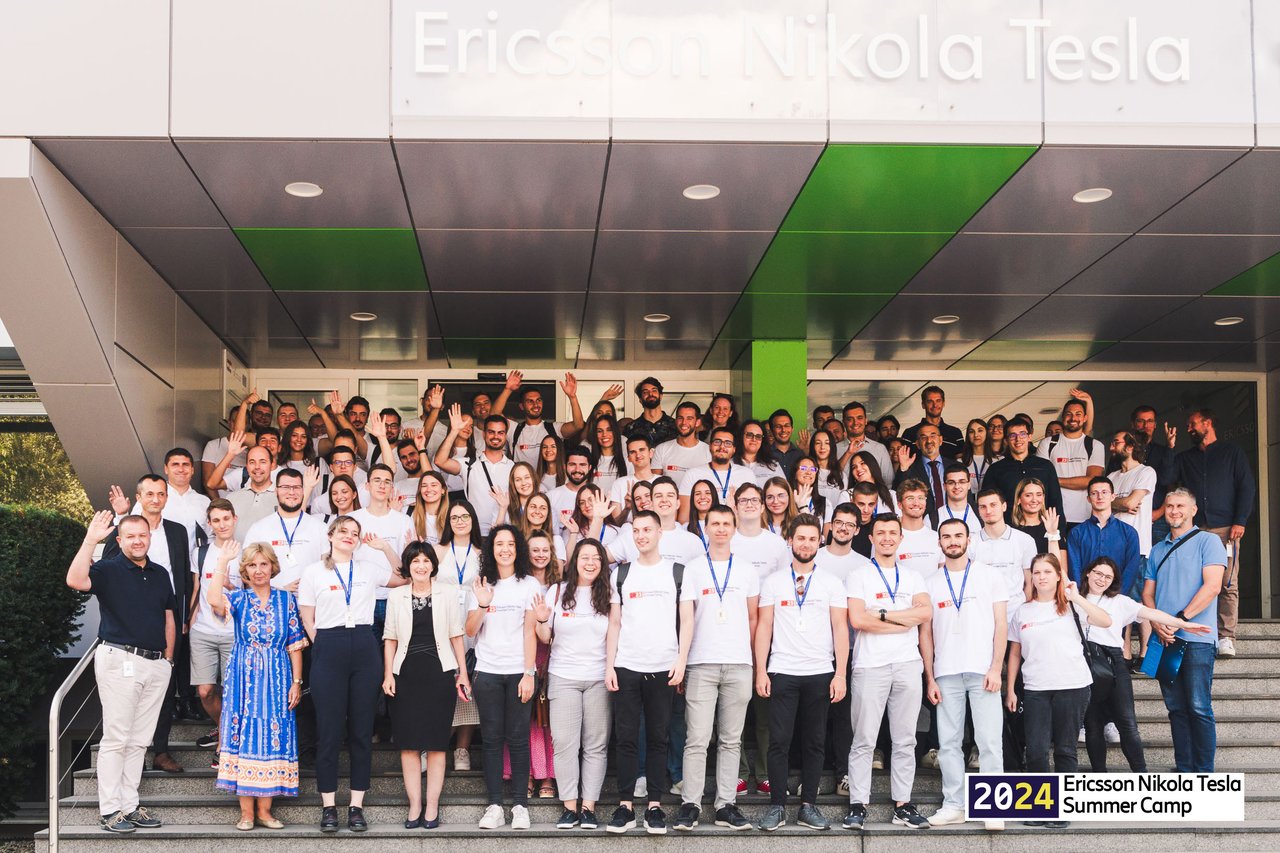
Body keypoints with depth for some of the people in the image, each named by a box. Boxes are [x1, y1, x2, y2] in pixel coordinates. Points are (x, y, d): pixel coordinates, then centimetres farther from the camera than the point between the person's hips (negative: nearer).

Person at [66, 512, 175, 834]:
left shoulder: (160, 574, 15)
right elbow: (75, 580, -24)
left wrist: (168, 658, 14)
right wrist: (90, 540, -27)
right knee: (115, 738, -4)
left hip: (156, 664, 6)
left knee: (139, 740, 8)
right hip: (120, 660, -6)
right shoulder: (108, 569, -3)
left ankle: (129, 805, 14)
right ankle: (110, 809, 1)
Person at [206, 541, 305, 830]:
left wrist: (296, 682, -1)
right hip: (243, 678, -1)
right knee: (243, 737, -1)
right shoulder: (238, 598, 2)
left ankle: (264, 809, 10)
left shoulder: (286, 600, 5)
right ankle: (246, 812, 6)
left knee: (273, 739, 1)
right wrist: (223, 561, -18)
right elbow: (214, 599, -22)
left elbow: (295, 644, 5)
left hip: (277, 679, 1)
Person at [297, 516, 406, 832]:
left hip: (364, 649, 2)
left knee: (362, 729, 3)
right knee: (329, 731, 0)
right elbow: (307, 619, 6)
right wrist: (324, 648, -3)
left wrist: (384, 547, 9)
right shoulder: (313, 572, 6)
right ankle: (328, 806, 8)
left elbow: (404, 577, 21)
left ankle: (356, 806, 9)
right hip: (328, 650, -2)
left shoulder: (370, 569, 11)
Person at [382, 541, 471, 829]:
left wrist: (463, 673, 2)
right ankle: (415, 804, 6)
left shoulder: (446, 593, 6)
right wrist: (388, 674, 0)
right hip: (406, 674, 1)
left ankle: (432, 805, 5)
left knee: (436, 742, 0)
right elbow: (390, 638, 9)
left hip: (439, 673, -1)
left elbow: (456, 635, 6)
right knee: (408, 742, 0)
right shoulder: (396, 596, 8)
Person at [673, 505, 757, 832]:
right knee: (697, 739, -5)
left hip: (738, 664, 2)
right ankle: (690, 804, 0)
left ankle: (726, 805, 8)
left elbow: (753, 619, 16)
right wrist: (680, 662, -10)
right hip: (701, 664, -2)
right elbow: (686, 619, -1)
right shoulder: (693, 570, 6)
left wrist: (750, 657, 12)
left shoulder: (747, 571, 11)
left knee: (731, 740, 5)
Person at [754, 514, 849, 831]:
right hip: (781, 673, -1)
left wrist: (840, 674, -4)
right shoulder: (773, 581, 7)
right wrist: (760, 670, -2)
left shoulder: (831, 583, 7)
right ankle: (777, 806, 5)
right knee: (779, 741, -2)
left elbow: (840, 629, 4)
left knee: (814, 742, 5)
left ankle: (808, 806, 13)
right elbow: (764, 626, 5)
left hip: (820, 673, 1)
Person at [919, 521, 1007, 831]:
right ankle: (953, 804, 10)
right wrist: (930, 678, 4)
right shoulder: (931, 584, 11)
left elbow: (1001, 624, 2)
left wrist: (996, 668, -7)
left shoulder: (990, 576, 5)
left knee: (990, 741, -5)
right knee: (948, 742, 3)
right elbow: (925, 633, 11)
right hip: (946, 674, 2)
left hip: (982, 671, -2)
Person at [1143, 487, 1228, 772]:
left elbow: (1212, 586, -10)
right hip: (1164, 639, 5)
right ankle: (1184, 772, 10)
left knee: (1198, 707, -7)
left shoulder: (1208, 542, 2)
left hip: (1196, 638, -5)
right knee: (1176, 708, 6)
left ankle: (1204, 774, -1)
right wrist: (1158, 624, -4)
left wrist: (1179, 619, -15)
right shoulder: (1158, 550, 18)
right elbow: (1147, 594, 16)